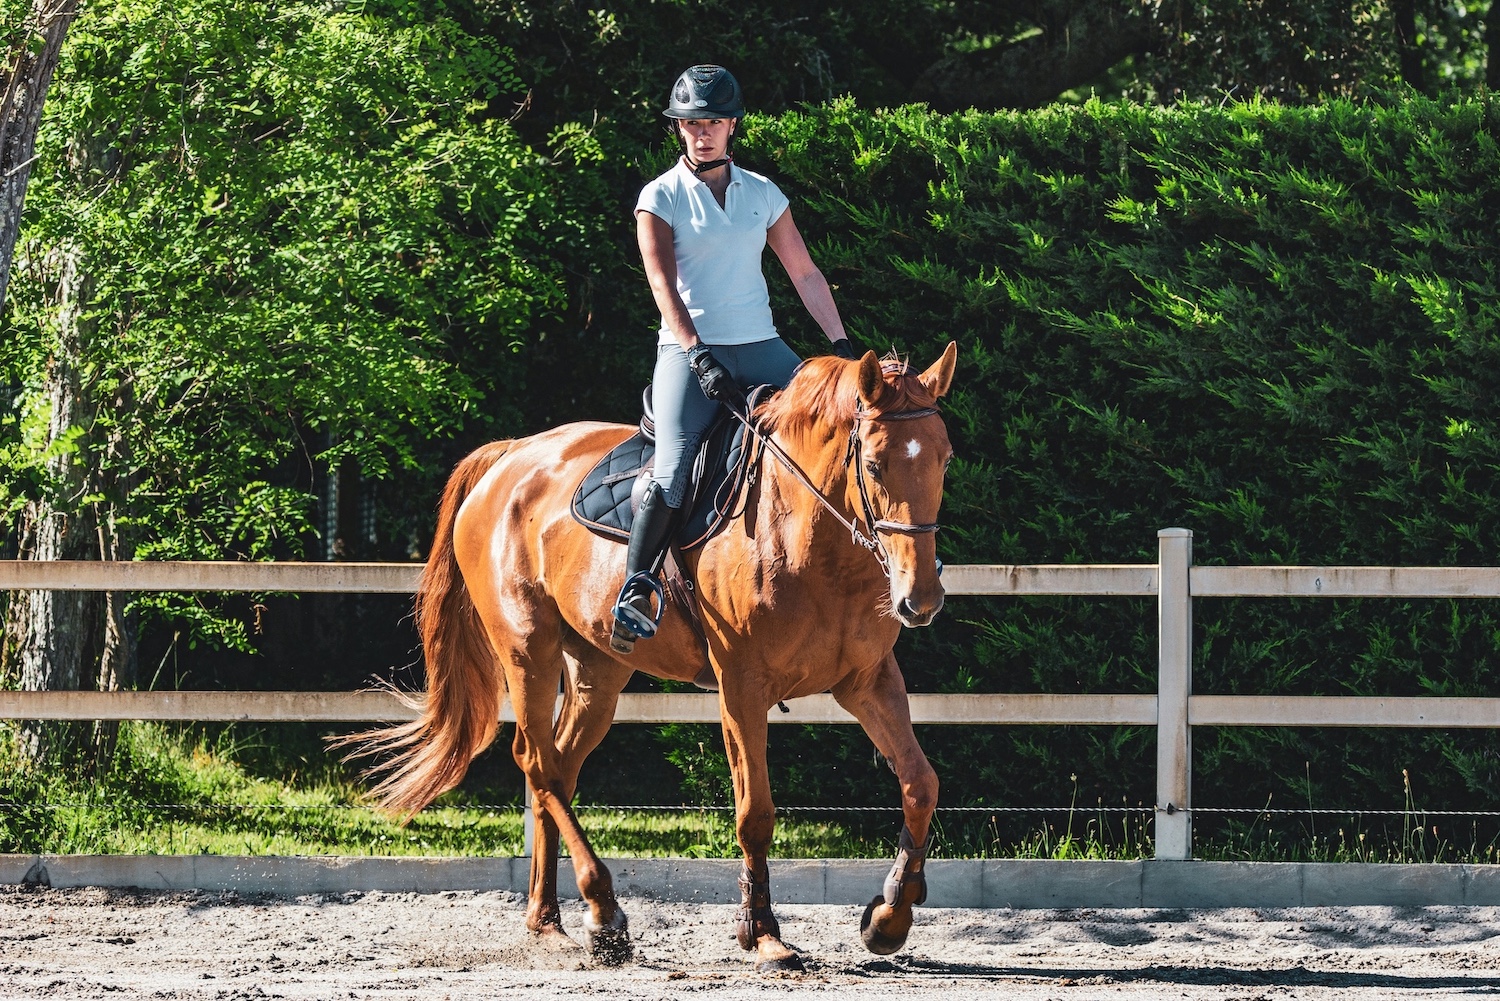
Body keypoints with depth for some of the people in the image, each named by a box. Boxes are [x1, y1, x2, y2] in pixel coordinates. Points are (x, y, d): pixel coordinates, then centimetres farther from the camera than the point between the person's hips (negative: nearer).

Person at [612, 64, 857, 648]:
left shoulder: (763, 195, 11)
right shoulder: (661, 198, 0)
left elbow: (805, 274, 15)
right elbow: (663, 283, -10)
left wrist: (841, 344, 9)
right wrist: (700, 356, -22)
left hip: (759, 347, 4)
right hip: (689, 349, -4)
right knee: (672, 473, -22)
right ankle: (635, 591, -21)